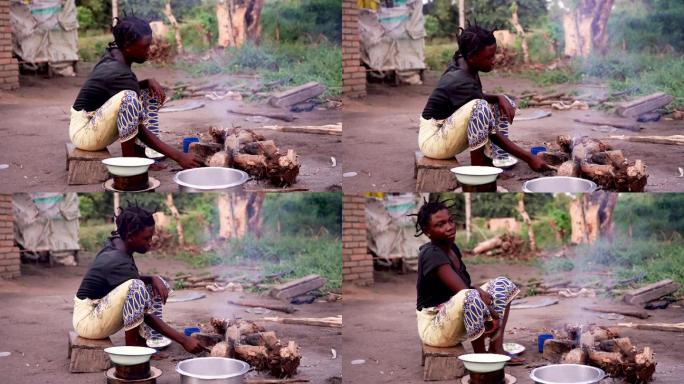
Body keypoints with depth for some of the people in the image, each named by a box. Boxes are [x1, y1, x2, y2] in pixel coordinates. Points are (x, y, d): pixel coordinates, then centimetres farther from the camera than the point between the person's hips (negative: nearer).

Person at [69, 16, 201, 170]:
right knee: (128, 97, -33)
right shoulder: (118, 73, -25)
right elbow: (141, 132, -24)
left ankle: (139, 152, 2)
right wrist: (178, 156, -26)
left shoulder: (114, 54, 0)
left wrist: (148, 82, -1)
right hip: (83, 132, -10)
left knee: (150, 93, 11)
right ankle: (129, 156, -19)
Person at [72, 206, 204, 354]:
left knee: (158, 284, 8)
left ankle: (144, 339, 0)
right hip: (87, 321, -10)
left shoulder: (116, 244, 0)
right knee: (136, 286, -32)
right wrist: (183, 340, -26)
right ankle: (132, 344, -18)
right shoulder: (118, 262, -26)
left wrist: (153, 279, -8)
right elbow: (145, 315, -25)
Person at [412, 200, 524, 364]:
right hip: (434, 326, -10)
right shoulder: (431, 255, -21)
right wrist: (490, 311, -21)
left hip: (456, 318, 10)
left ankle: (496, 349, -1)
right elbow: (463, 291, -27)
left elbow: (468, 285, 8)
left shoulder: (452, 249, 9)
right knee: (470, 297, -39)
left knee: (502, 284, 12)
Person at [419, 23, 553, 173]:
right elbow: (492, 134, -25)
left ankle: (496, 158, -3)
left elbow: (477, 96, 17)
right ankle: (477, 164, -20)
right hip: (433, 140, -10)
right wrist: (529, 158, -24)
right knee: (480, 107, -34)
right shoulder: (462, 82, -28)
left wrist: (499, 98, -5)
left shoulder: (460, 62, -3)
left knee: (505, 103, 7)